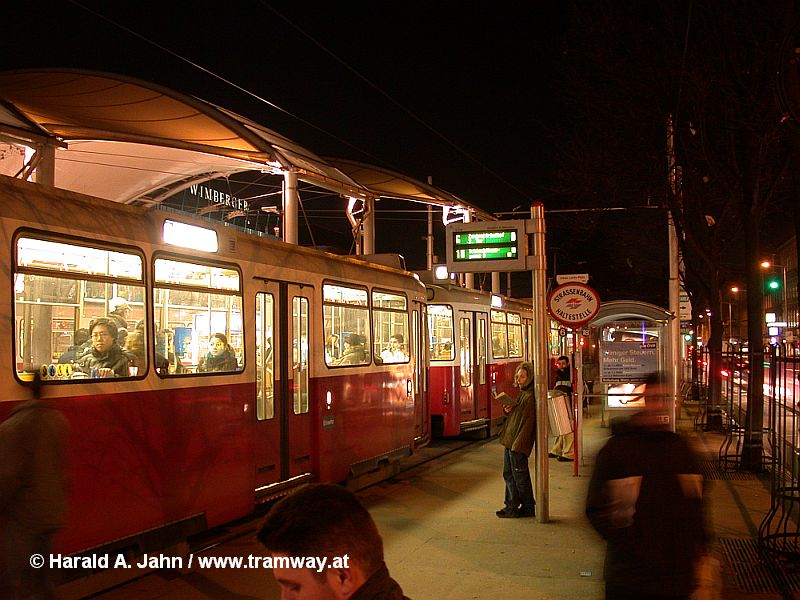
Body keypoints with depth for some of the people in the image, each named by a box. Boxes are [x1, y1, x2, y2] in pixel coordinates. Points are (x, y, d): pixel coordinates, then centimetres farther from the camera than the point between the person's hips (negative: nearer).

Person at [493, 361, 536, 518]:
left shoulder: (530, 397, -16)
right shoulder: (522, 393, 15)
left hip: (518, 444, -10)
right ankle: (512, 506, 20)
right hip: (510, 441, 10)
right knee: (509, 474, 13)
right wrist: (507, 409, 2)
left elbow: (527, 422, -21)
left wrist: (518, 444, -24)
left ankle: (528, 508, 11)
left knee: (520, 476, 0)